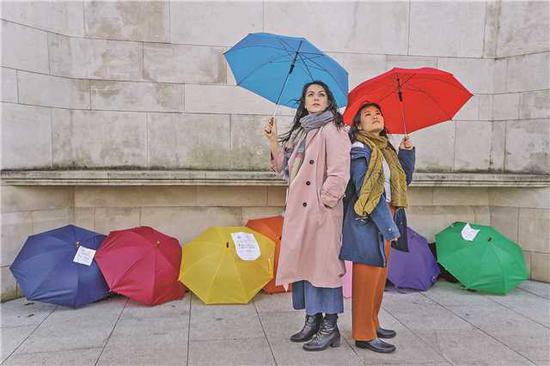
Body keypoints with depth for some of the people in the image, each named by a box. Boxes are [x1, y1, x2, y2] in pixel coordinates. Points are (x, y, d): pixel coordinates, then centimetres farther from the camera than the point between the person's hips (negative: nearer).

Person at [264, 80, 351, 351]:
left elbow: (339, 173, -12)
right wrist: (274, 141, 8)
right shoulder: (298, 132, 19)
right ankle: (313, 320, 23)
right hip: (298, 209, 7)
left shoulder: (333, 130, -3)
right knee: (304, 262, 10)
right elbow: (284, 167, 17)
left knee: (323, 263, -4)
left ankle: (330, 328, 8)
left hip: (321, 210, -7)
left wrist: (325, 200, -14)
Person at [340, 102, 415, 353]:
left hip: (385, 218, 9)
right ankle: (364, 335, 7)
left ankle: (372, 324, 30)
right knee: (367, 274, -3)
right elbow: (364, 191, -18)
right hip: (368, 221, -9)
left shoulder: (387, 149, 15)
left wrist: (406, 152, 6)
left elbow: (405, 180, 20)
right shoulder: (360, 150, -10)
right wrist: (388, 225, -20)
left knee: (379, 274, 16)